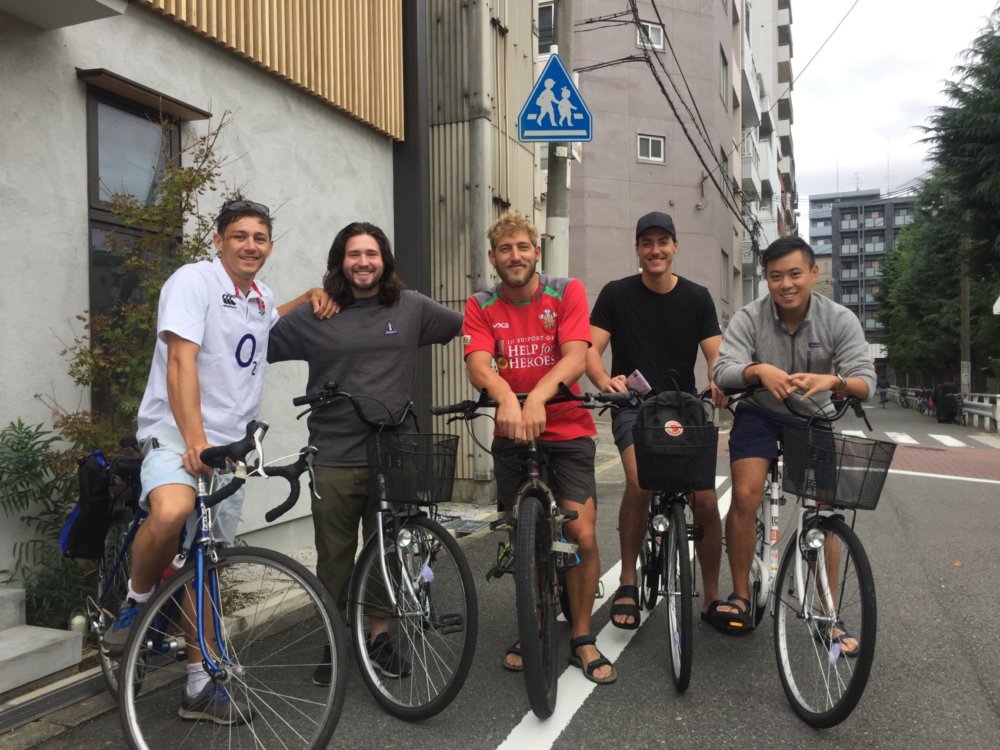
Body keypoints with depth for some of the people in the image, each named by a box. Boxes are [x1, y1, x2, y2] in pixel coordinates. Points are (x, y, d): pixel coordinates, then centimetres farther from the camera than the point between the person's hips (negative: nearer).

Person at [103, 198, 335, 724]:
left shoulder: (260, 297, 13)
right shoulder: (193, 281, -9)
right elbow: (181, 360, -20)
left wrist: (312, 296, 18)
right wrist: (194, 439, -31)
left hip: (231, 444, 7)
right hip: (175, 434, -6)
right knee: (172, 511, -37)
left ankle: (200, 684, 19)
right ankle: (136, 602, -6)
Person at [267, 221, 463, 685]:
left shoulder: (411, 308, 6)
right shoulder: (315, 316, 2)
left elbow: (470, 325, 17)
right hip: (333, 460, -1)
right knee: (335, 559, 9)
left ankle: (379, 638, 31)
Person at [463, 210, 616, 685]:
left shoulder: (567, 292, -5)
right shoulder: (481, 307, -2)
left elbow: (575, 358, -19)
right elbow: (478, 366, -18)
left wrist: (537, 397, -37)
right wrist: (507, 399, -40)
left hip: (567, 431, -1)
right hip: (512, 433, 2)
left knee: (582, 536, -7)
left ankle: (582, 639, 14)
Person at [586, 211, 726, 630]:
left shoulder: (697, 297, 4)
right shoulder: (616, 294, -1)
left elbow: (716, 356, -2)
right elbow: (591, 350, -10)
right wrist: (605, 381, -32)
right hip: (633, 407, -2)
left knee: (706, 500, -7)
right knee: (640, 483, -28)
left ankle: (712, 597, 14)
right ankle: (627, 583, -9)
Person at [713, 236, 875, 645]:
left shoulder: (839, 320, -14)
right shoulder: (749, 318, -16)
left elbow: (865, 381, -21)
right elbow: (723, 370, -27)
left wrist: (832, 381, -44)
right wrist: (759, 370, -48)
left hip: (812, 419, 1)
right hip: (759, 414, -1)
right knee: (744, 496, -18)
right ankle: (740, 596, 0)